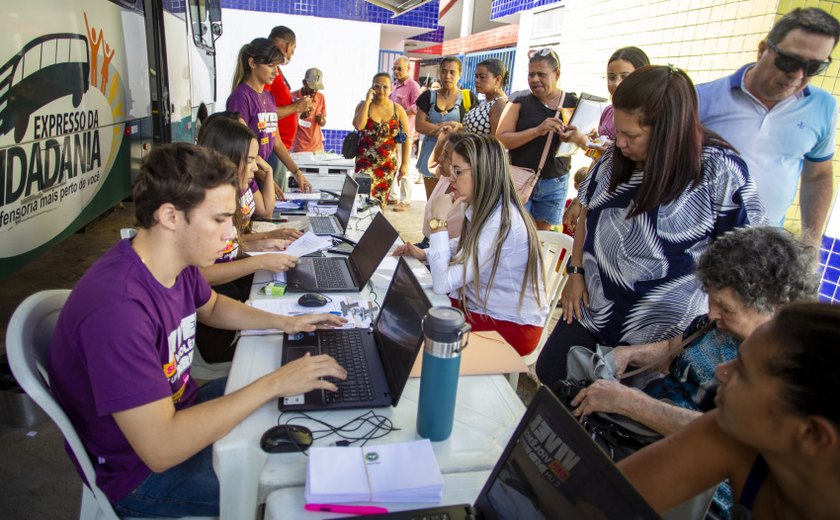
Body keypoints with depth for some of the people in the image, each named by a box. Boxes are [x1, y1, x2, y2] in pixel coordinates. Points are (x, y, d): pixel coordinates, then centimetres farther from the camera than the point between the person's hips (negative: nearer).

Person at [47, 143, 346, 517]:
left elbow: (212, 306, 14)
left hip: (176, 410, 8)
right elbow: (161, 448, -37)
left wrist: (283, 322, -1)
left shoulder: (180, 261, -10)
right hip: (141, 471, -8)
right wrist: (273, 384, -31)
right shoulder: (117, 308, -36)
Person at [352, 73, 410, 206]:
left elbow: (406, 138, 5)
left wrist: (404, 163, 1)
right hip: (366, 161, -1)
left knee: (380, 200, 8)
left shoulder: (397, 110, 1)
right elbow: (358, 126, -20)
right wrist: (367, 100, -14)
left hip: (388, 163, 2)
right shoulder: (363, 106, 0)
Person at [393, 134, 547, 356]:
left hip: (512, 324, -8)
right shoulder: (484, 208, -1)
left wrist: (439, 221, -24)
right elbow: (466, 249, 18)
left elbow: (443, 284, -30)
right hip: (483, 304, 8)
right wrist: (425, 253, 2)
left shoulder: (501, 224, -29)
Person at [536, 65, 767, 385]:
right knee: (549, 374, 12)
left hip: (661, 334, -5)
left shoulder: (719, 172, -17)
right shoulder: (615, 158, 0)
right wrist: (575, 272, 5)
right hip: (591, 311, 6)